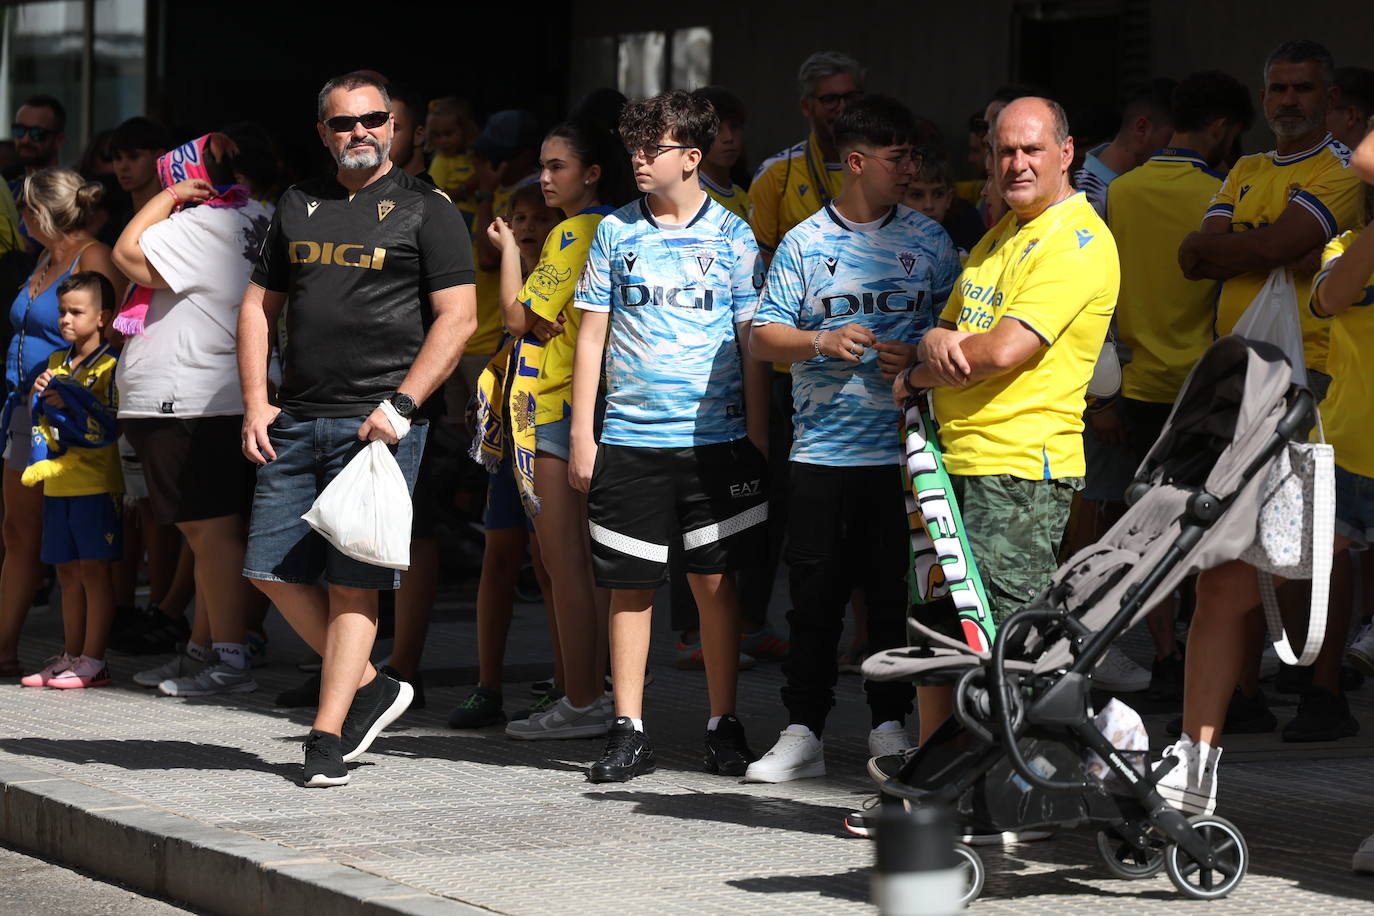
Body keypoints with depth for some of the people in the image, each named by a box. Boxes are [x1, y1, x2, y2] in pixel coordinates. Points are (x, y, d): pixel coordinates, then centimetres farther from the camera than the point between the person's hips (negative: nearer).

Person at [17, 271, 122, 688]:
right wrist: (42, 396, 3)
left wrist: (68, 403, -18)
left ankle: (93, 661, -2)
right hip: (58, 483, 7)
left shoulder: (111, 365, -7)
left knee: (94, 568, -5)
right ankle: (70, 656, 17)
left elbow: (111, 423, -16)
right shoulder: (56, 362, 15)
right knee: (68, 572, 11)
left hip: (96, 484, -7)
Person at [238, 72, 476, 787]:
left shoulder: (426, 209, 0)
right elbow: (258, 305, 19)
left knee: (353, 582, -6)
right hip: (295, 421, 6)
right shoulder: (298, 206, 15)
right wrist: (255, 401, 6)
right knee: (274, 571, 3)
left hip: (378, 422, -6)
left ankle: (327, 737, -1)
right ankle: (371, 688, 18)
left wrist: (401, 404, -14)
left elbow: (457, 318, -6)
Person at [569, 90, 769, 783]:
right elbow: (591, 336, 9)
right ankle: (628, 732, 7)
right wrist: (581, 434, 3)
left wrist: (757, 438, 1)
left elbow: (752, 344, 6)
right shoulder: (615, 232, 8)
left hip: (715, 437, -1)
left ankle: (723, 725, 12)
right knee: (629, 587, 2)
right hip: (628, 439, 1)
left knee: (715, 581, 1)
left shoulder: (731, 236, 4)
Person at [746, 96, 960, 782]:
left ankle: (889, 726, 14)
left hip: (902, 450, 0)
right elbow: (762, 337, 4)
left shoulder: (929, 242, 8)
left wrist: (919, 358, -8)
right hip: (822, 449, 0)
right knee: (814, 596, 1)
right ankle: (803, 732, 7)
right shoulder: (804, 243, 6)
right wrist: (823, 343, -13)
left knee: (894, 593, 3)